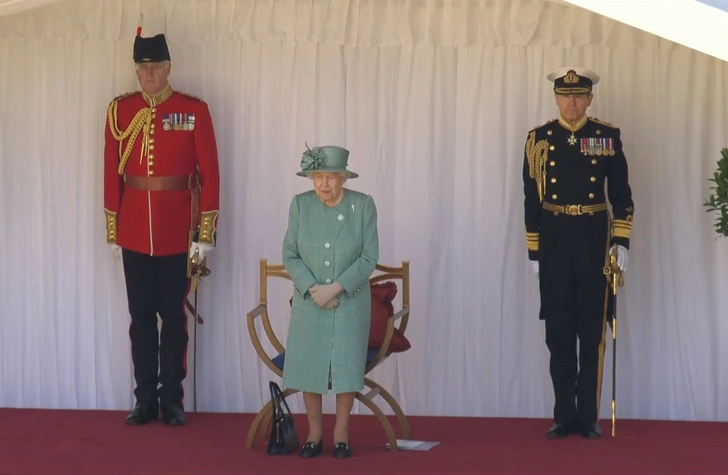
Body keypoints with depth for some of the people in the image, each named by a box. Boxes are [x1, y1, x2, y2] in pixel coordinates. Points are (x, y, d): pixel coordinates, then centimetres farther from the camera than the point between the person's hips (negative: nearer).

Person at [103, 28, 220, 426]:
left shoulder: (194, 110, -2)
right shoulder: (120, 110, 4)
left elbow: (209, 174, -3)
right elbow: (112, 173, 5)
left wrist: (205, 234, -6)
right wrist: (112, 231, 3)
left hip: (177, 233, -2)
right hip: (135, 233, 2)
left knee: (173, 314, 5)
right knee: (141, 315, 7)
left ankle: (172, 399, 13)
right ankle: (145, 399, 15)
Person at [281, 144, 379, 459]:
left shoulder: (363, 205, -9)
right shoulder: (300, 205, -5)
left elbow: (369, 258, -10)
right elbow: (290, 256, -3)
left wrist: (335, 288, -18)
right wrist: (312, 289, -16)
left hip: (350, 300, -1)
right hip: (309, 301, 1)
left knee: (346, 365, 1)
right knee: (309, 364, 3)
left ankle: (341, 433, 14)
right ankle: (314, 432, 16)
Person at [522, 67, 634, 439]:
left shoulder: (607, 137, 2)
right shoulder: (539, 139, 3)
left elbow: (621, 194, 4)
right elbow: (531, 200, 4)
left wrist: (621, 242, -4)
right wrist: (533, 252, 2)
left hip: (594, 238, -1)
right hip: (553, 240, 1)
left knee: (592, 331, 2)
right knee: (559, 332, 5)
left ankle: (588, 416, 9)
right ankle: (564, 415, 13)